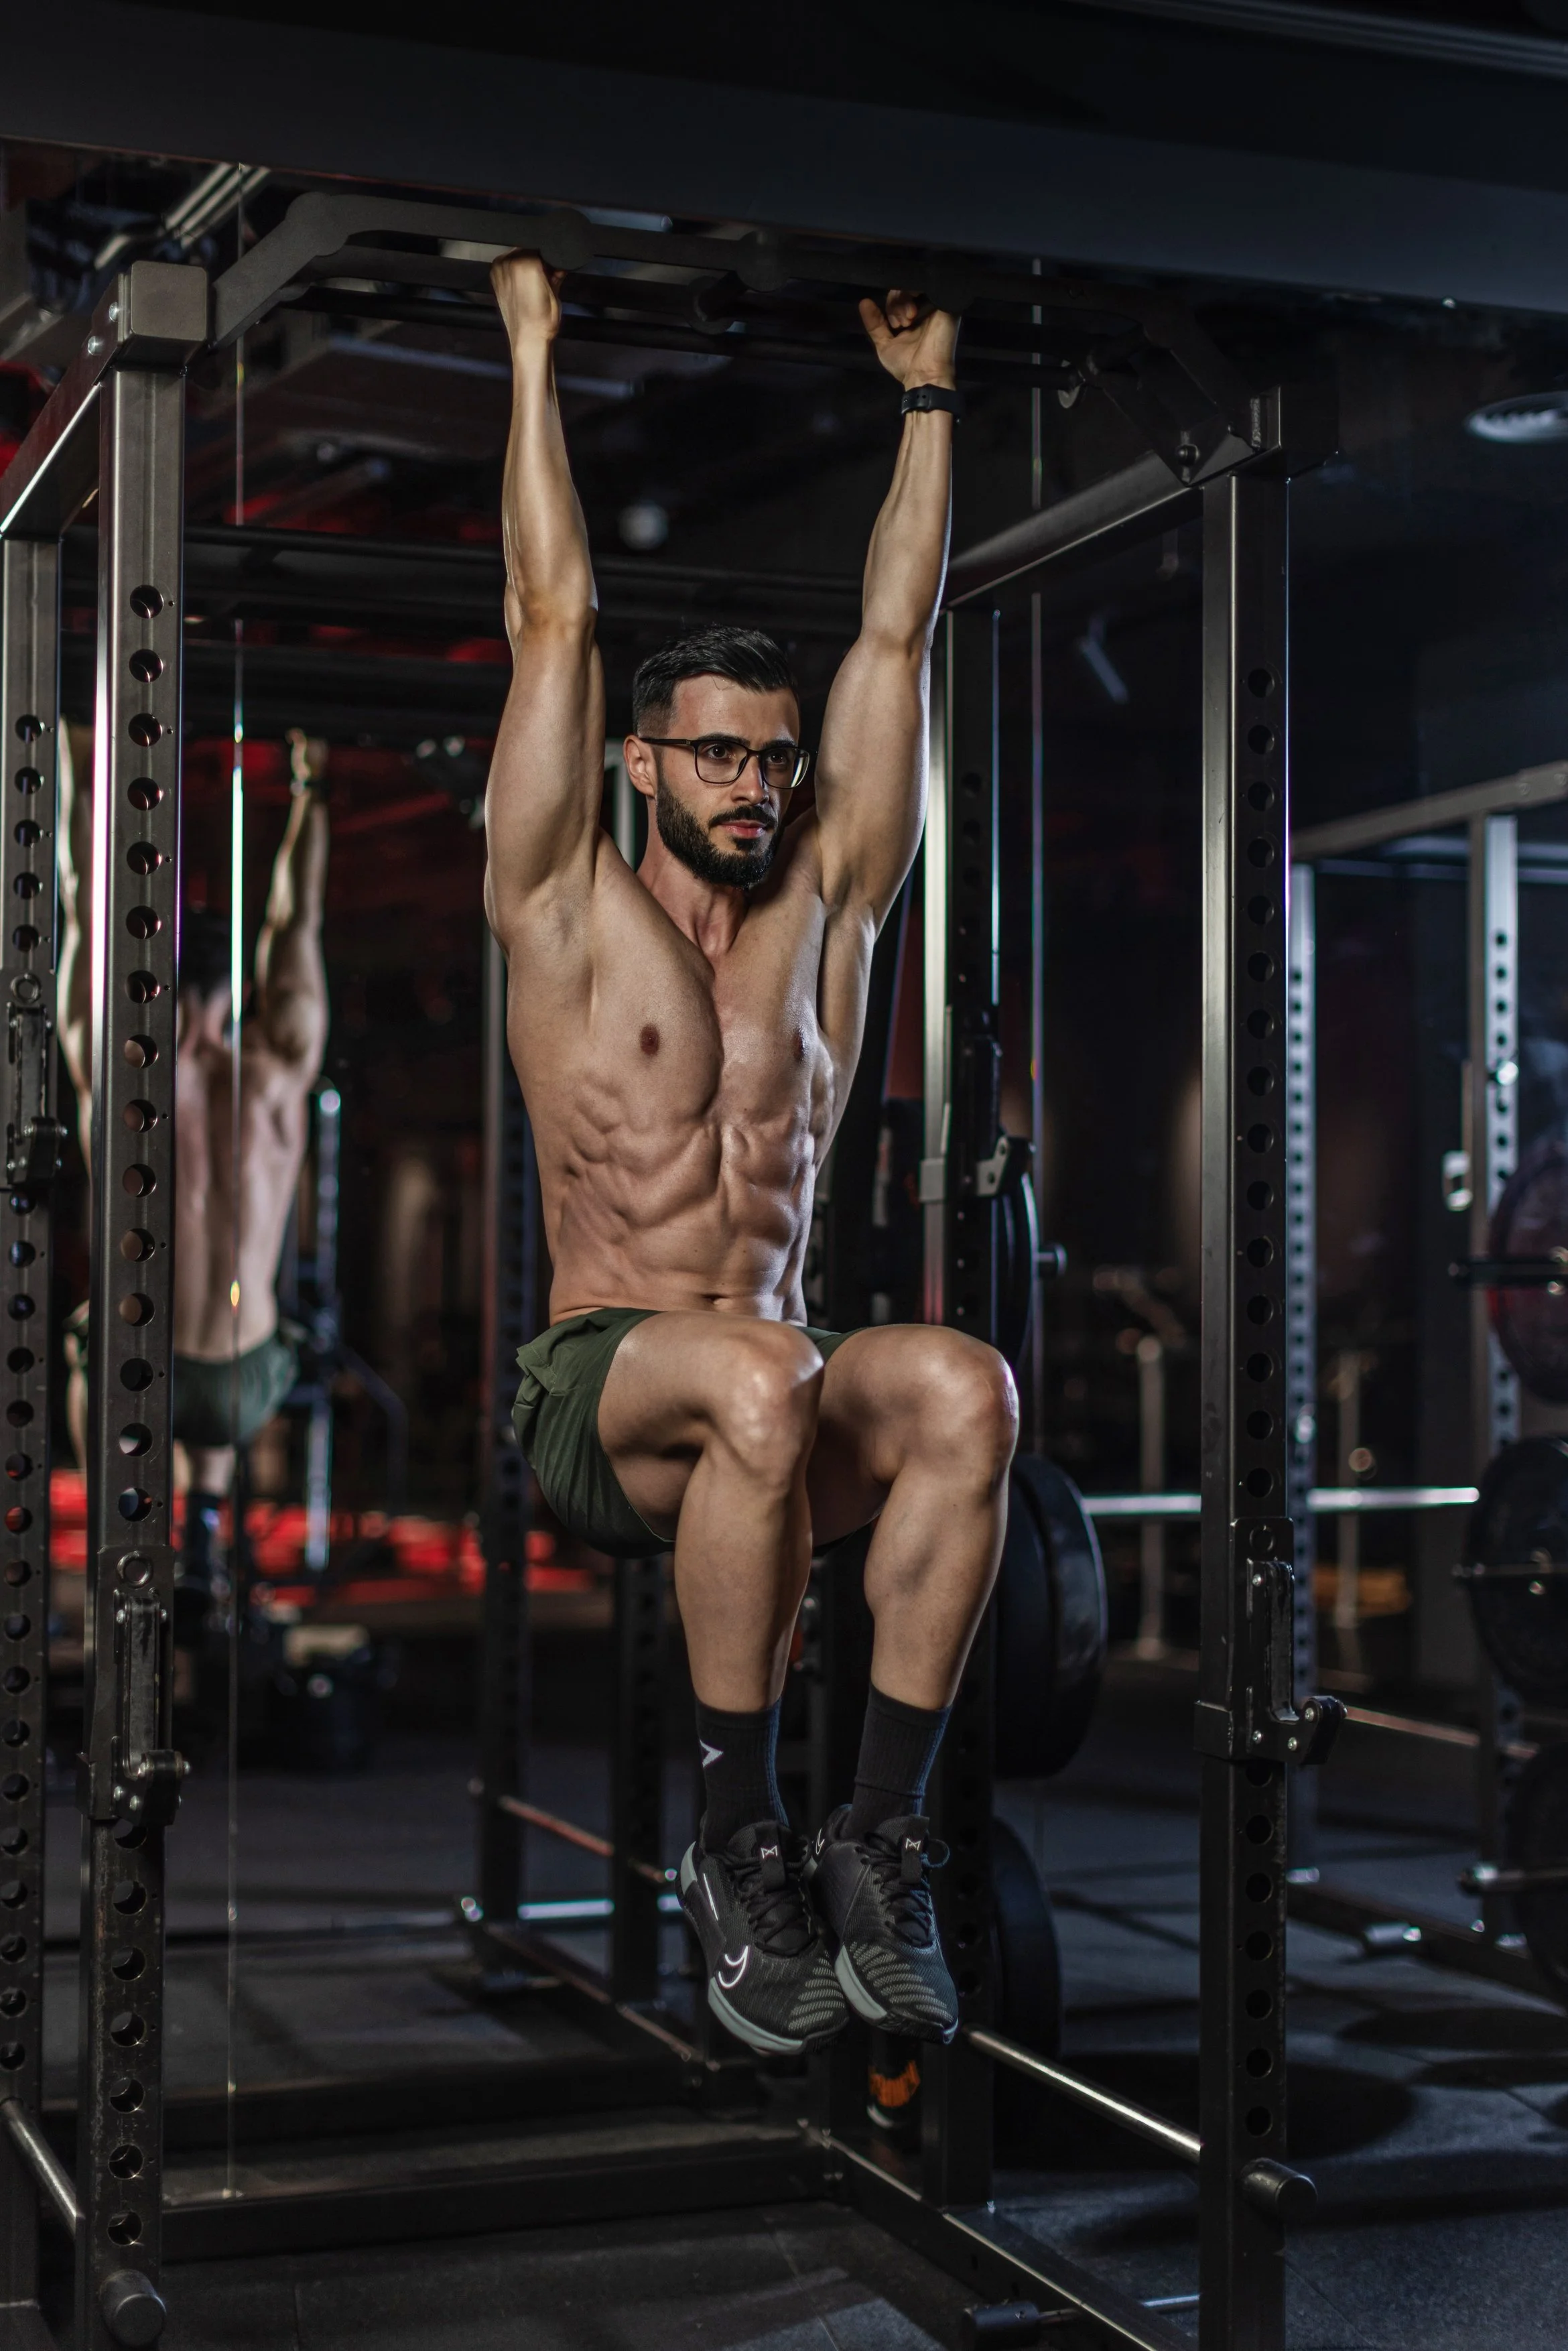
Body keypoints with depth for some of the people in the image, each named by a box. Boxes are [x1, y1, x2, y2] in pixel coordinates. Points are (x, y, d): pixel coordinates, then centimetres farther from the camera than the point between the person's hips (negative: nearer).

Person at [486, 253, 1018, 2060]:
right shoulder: (568, 910, 6)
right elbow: (553, 617, 3)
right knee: (762, 1377, -38)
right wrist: (533, 346, 7)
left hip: (774, 1395, 3)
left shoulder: (824, 910, 15)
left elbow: (895, 640, 16)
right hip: (596, 1391, -3)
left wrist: (926, 390, 19)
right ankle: (739, 1846, -25)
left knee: (964, 1388, -31)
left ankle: (882, 1832, -25)